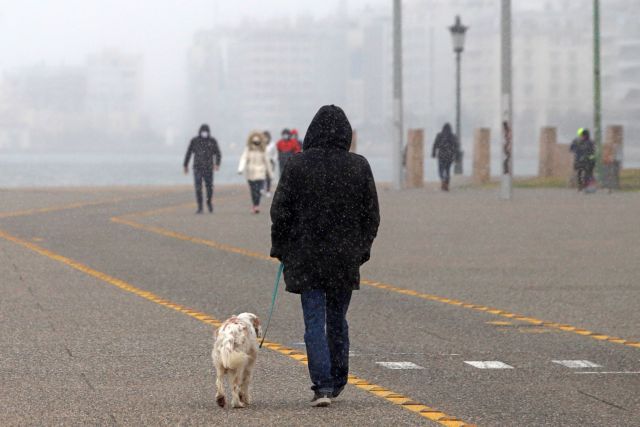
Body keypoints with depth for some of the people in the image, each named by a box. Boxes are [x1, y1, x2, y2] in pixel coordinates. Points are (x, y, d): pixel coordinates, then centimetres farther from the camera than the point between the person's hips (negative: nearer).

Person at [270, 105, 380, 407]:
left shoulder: (297, 165, -9)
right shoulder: (359, 167, -2)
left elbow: (280, 211, -5)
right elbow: (372, 214, 5)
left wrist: (280, 248, 7)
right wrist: (362, 248, 17)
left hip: (306, 257, -2)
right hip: (346, 258, 2)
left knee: (314, 322, -1)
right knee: (338, 320, 16)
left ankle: (323, 385, -12)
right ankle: (337, 381, 24)